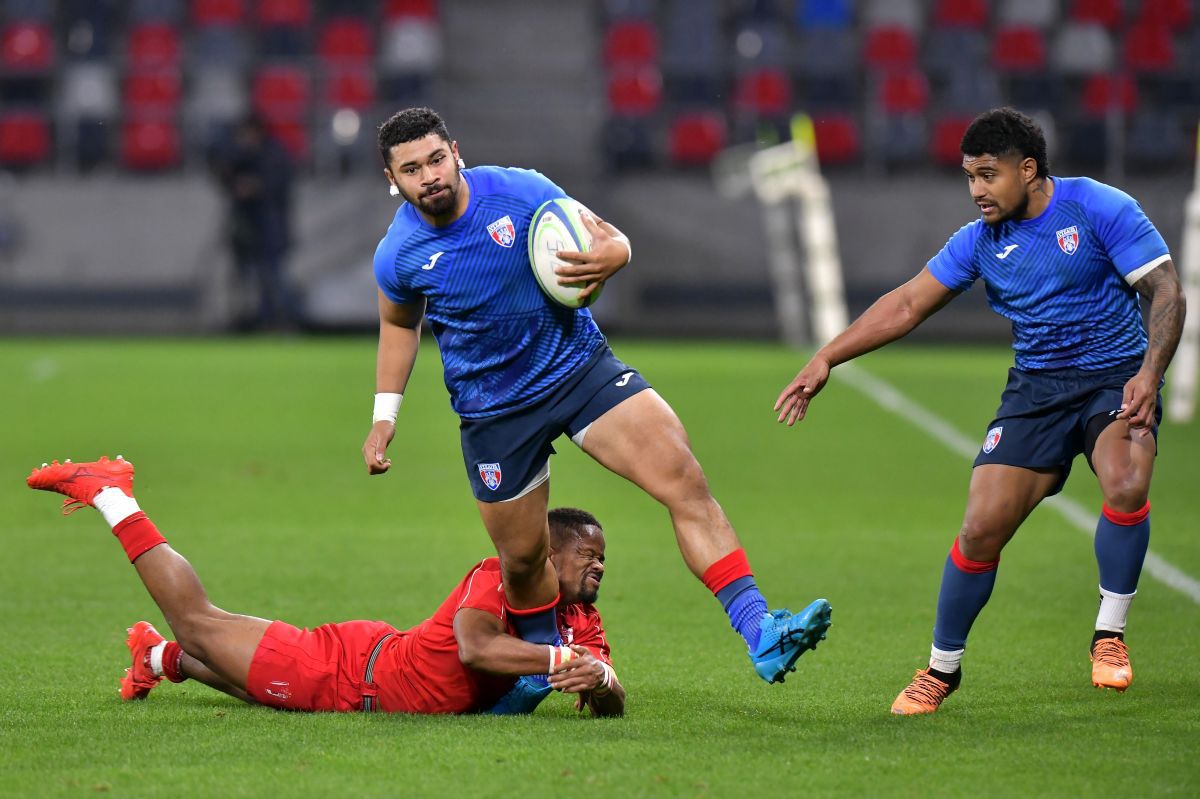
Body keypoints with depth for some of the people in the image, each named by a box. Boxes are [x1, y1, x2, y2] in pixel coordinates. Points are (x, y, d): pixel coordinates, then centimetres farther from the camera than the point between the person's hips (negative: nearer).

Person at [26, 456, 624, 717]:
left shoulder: (581, 620, -7)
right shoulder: (498, 578, -29)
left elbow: (612, 705, -10)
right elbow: (474, 646, -46)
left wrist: (600, 680, -32)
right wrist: (560, 660, -52)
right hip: (357, 671, -7)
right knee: (199, 621, 7)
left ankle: (162, 657, 59)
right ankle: (111, 497, 23)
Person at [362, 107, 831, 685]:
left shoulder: (519, 192, -13)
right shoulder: (398, 255, -9)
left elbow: (610, 237, -3)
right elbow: (399, 324, 13)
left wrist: (610, 255, -28)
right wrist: (384, 416, 8)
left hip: (580, 365, 0)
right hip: (493, 411, 0)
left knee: (685, 482, -18)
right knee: (522, 559, 4)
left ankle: (760, 636, -24)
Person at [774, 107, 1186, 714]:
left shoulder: (1101, 209, -10)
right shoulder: (982, 240, 3)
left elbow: (1166, 291, -11)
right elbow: (907, 305, 10)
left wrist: (1149, 374, -25)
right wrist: (826, 359, 4)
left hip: (1117, 376, -3)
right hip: (1035, 387, 3)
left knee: (1126, 487, -32)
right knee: (982, 527, -9)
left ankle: (1109, 638, -12)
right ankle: (942, 669, 11)